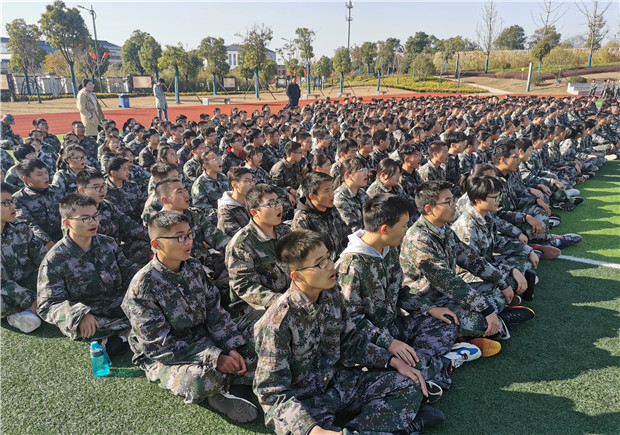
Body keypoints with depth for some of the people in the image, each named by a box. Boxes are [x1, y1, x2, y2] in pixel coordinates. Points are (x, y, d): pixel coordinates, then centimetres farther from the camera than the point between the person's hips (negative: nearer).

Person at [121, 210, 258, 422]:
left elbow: (215, 312, 1)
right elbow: (159, 345, -21)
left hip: (203, 341, 6)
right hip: (162, 357, -5)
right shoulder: (142, 287, -21)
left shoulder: (194, 267, -2)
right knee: (198, 383, -35)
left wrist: (232, 348, -14)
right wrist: (214, 359, -27)